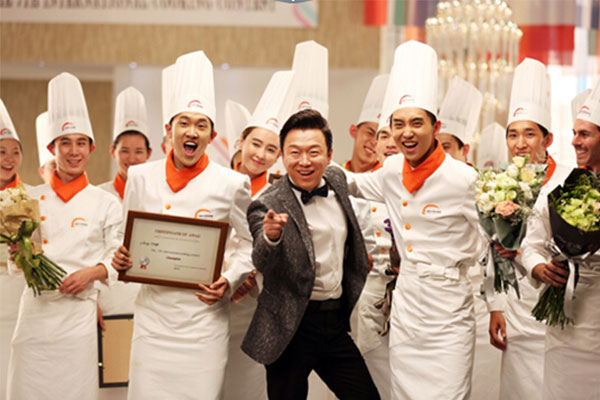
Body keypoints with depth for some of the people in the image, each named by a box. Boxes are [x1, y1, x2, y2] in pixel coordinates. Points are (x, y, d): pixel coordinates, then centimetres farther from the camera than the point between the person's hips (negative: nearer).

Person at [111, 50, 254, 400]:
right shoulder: (141, 178, 5)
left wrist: (230, 281, -9)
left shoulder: (231, 184, -1)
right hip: (154, 313, 2)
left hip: (206, 317, -1)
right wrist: (121, 259, -6)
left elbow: (251, 243, 7)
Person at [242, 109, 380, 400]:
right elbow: (263, 265, -29)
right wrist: (271, 236, -46)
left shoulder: (337, 180, 4)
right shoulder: (268, 206, -15)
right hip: (291, 329, -6)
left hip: (336, 323, 6)